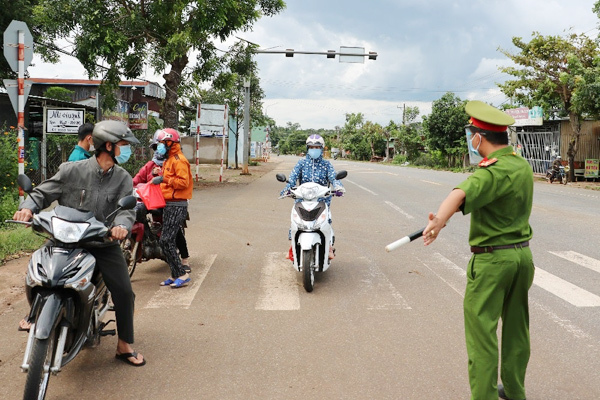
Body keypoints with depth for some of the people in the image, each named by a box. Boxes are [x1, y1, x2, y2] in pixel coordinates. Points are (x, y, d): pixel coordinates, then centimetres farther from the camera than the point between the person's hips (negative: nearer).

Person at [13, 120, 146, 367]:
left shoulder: (123, 179, 0)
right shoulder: (72, 171, -4)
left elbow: (127, 207, -12)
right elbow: (43, 192, 1)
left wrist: (121, 225, -34)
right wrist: (28, 207, -19)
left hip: (105, 244, 1)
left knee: (124, 292, -6)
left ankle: (125, 346, 11)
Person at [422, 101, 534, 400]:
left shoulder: (493, 171, -21)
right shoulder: (522, 165, 8)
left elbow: (462, 193, -42)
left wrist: (439, 220, -60)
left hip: (492, 259, -9)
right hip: (523, 253, 9)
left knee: (482, 331, 0)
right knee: (516, 327, 18)